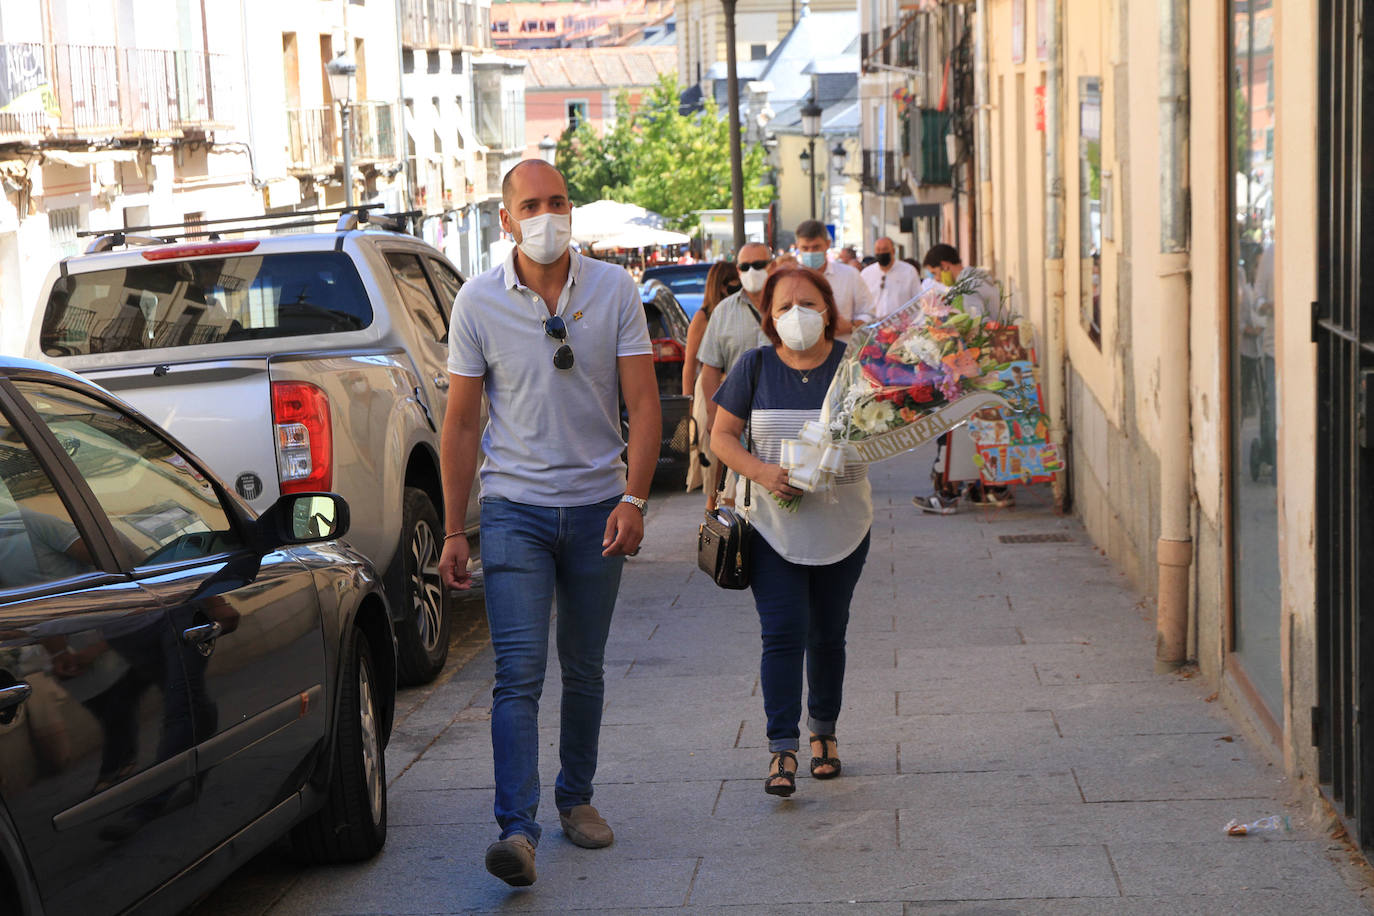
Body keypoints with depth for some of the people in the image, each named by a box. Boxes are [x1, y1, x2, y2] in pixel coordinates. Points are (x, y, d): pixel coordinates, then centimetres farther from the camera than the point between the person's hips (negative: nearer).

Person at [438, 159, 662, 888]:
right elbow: (460, 423, 1)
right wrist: (453, 532, 0)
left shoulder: (614, 291, -1)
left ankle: (576, 797, 32)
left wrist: (633, 499, -14)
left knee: (583, 669, 13)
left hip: (596, 506, 2)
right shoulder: (478, 301, -3)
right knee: (519, 673, -12)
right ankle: (517, 829, -16)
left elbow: (644, 403, -2)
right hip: (515, 507, -2)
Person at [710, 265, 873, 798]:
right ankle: (782, 748, -8)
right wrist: (761, 472, -15)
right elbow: (722, 435, 2)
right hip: (774, 524, -1)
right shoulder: (755, 367, 1)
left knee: (828, 634, 10)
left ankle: (824, 731, 27)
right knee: (783, 633, -9)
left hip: (841, 524, 1)